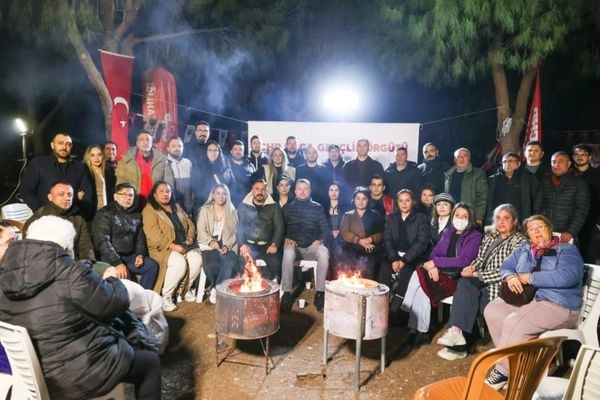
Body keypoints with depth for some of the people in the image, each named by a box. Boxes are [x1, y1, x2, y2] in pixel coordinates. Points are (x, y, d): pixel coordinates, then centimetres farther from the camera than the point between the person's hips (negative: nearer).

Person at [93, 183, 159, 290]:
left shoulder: (136, 214, 13)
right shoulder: (105, 213, -6)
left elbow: (140, 237, 20)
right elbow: (102, 241, -16)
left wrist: (140, 254, -2)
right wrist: (117, 262, -25)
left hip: (130, 256, 6)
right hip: (109, 258, -5)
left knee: (152, 265, -17)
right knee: (122, 274, -33)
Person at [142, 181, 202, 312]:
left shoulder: (177, 206, 17)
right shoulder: (149, 210, -6)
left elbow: (190, 224, 21)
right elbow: (154, 236, -18)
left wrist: (190, 237, 0)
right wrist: (173, 246, -23)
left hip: (184, 246, 6)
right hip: (162, 249, -6)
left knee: (197, 260, -20)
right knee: (179, 263, -32)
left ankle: (186, 289, 4)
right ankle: (166, 296, -14)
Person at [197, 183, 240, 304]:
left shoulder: (232, 211, 11)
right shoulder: (205, 209, 7)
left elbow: (234, 233, 7)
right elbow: (201, 231, 0)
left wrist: (227, 246, -10)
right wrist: (211, 241, -18)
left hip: (227, 246, 1)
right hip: (209, 245, -1)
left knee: (231, 264, -31)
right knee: (212, 265, -32)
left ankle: (218, 289, -10)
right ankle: (215, 288, -3)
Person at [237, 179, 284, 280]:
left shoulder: (274, 206, 9)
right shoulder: (244, 206, 10)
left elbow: (279, 227, 3)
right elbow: (239, 226, 4)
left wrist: (274, 245, -14)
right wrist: (242, 244, -14)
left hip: (267, 245, 1)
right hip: (249, 245, 0)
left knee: (275, 263, -26)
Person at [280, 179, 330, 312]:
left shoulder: (317, 207, 12)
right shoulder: (288, 208, 12)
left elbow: (325, 228, 9)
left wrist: (320, 240, -9)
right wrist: (286, 238, -10)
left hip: (312, 246, 0)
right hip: (294, 245, 0)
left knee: (324, 252, -33)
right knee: (288, 252, -36)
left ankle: (320, 293, -24)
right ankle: (286, 293, -29)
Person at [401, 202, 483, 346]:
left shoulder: (475, 236, -1)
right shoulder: (447, 232, 17)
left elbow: (464, 260, -14)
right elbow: (435, 252, 12)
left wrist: (436, 262, -16)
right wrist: (432, 266, -11)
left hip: (458, 277, -5)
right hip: (440, 272, 5)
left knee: (422, 284, -28)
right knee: (419, 274, -27)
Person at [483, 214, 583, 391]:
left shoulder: (567, 249, -4)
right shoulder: (524, 249, 15)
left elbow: (569, 276, -21)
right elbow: (506, 266, 14)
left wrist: (529, 277, -18)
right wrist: (510, 277, -13)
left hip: (558, 306, -7)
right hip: (525, 299, 7)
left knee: (514, 323, -28)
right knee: (491, 310, -14)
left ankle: (504, 371, -13)